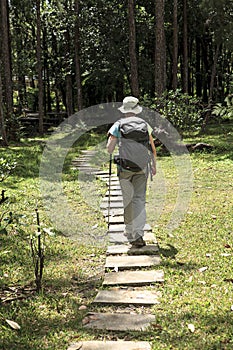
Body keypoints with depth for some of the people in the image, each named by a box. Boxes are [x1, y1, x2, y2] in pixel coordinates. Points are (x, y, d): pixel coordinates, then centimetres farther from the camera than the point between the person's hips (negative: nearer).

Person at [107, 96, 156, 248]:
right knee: (139, 199, 3)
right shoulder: (145, 125, 5)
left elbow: (109, 149, -6)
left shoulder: (118, 125, -2)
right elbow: (153, 149, 9)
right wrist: (154, 165, 21)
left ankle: (130, 232, 22)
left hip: (124, 166, -1)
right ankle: (138, 234, -8)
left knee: (127, 199, 11)